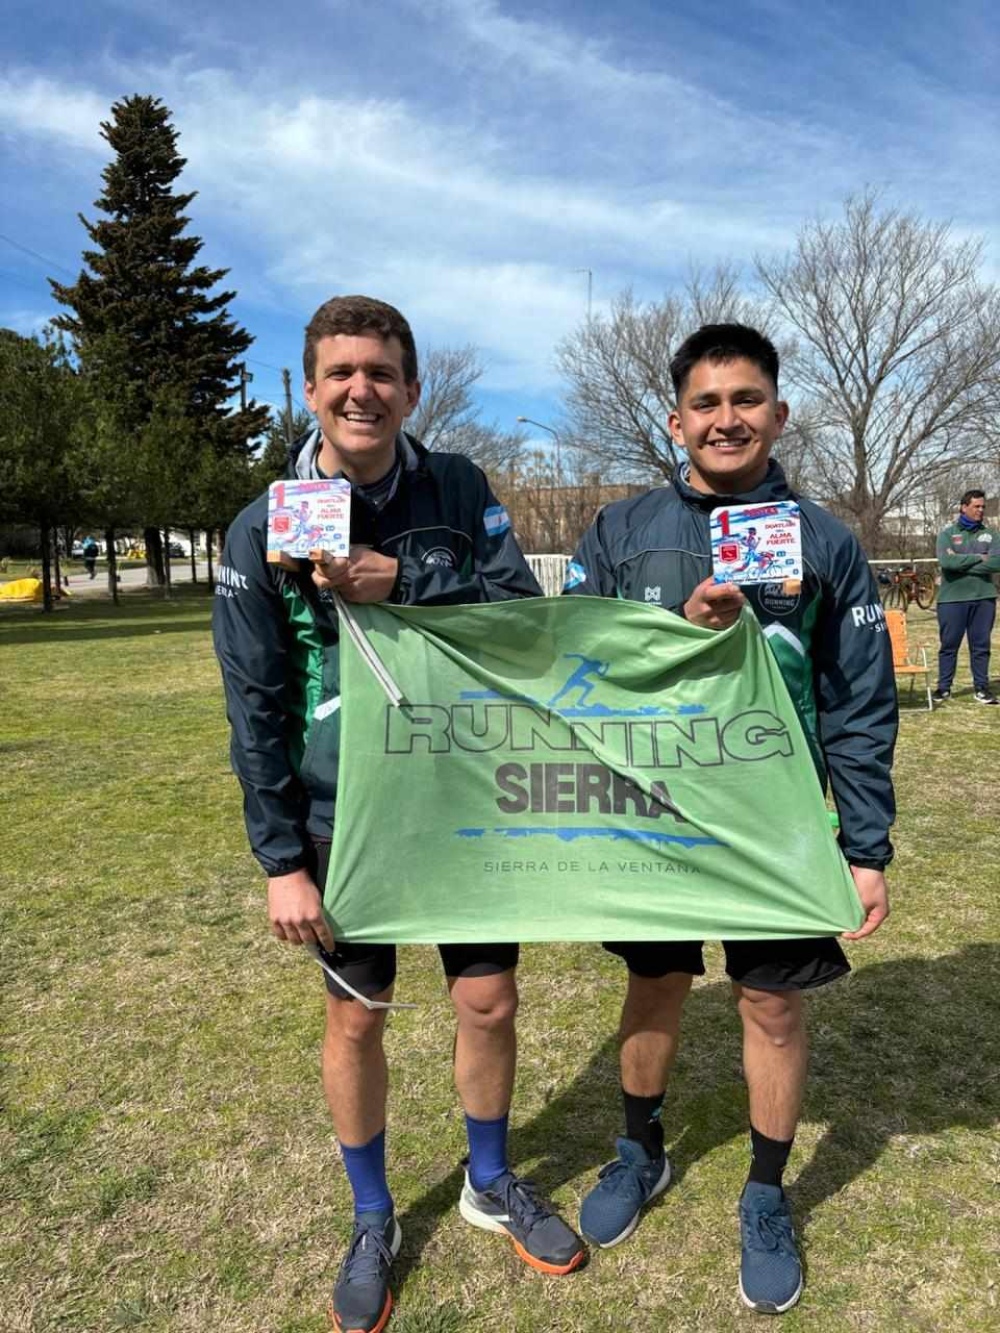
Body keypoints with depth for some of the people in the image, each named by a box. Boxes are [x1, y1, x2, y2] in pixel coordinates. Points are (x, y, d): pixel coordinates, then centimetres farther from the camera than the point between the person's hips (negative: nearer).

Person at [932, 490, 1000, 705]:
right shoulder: (947, 534, 2)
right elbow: (946, 561, -16)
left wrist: (962, 563, -12)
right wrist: (978, 558, -12)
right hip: (952, 598, -2)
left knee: (981, 646, 7)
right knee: (949, 645, 4)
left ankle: (981, 688, 15)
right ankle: (943, 687, 12)